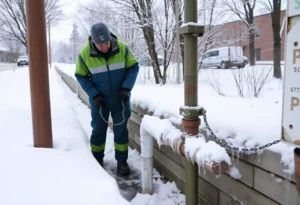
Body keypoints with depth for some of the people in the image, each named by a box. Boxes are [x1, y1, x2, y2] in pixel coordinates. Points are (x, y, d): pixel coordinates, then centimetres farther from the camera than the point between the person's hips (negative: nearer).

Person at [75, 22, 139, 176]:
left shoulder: (122, 48, -16)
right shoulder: (84, 54, -16)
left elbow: (133, 67, -6)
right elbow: (81, 76, -5)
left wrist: (126, 88, -18)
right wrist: (94, 95, -16)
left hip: (120, 99, 1)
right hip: (99, 100, 0)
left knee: (121, 130, 9)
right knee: (98, 130, 10)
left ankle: (121, 161, 23)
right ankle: (97, 161, 28)